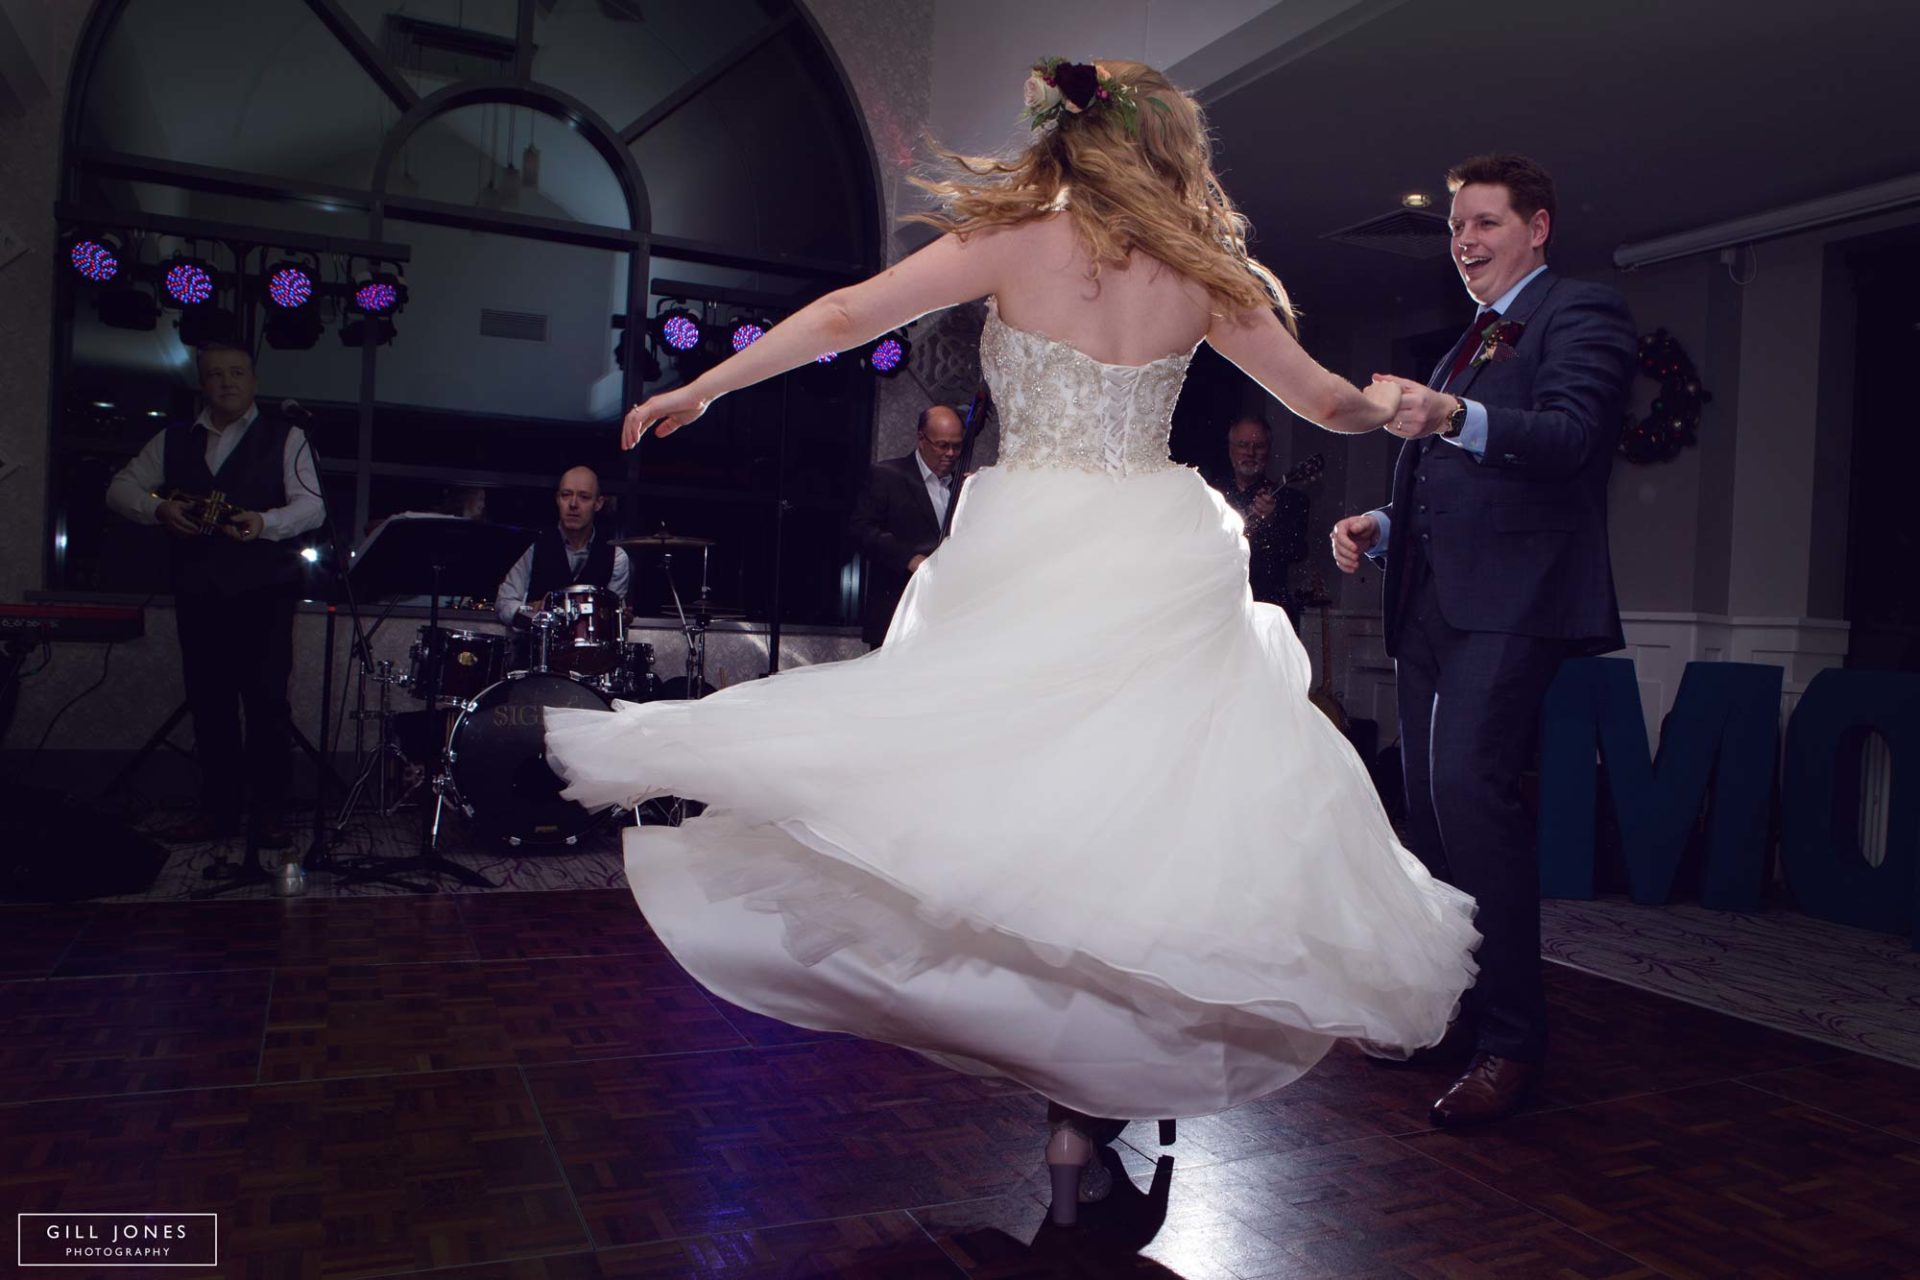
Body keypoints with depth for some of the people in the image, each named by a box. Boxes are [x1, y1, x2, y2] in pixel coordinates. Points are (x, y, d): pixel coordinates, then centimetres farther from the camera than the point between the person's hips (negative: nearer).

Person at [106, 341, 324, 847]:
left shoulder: (285, 438, 4)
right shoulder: (174, 440, 16)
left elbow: (311, 506, -6)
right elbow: (121, 488, 15)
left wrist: (265, 523, -26)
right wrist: (158, 507, -7)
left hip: (264, 591, -4)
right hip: (198, 591, 4)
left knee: (267, 699, -6)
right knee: (208, 701, 7)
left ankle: (269, 811, 1)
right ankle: (218, 809, 15)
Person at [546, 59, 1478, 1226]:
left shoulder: (1015, 240, 3)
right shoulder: (1204, 277, 10)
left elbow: (848, 315, 0)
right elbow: (1332, 404, 19)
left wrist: (701, 388, 8)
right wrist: (1391, 405, 42)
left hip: (1031, 556, -2)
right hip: (1160, 561, 2)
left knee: (1015, 801, 4)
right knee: (1141, 811, 6)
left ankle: (1075, 1096, 4)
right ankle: (1094, 1106, 13)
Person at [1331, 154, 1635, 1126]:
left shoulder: (1581, 314, 2)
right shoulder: (1466, 346, 27)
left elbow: (1571, 433, -17)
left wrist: (1455, 417, -33)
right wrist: (1380, 524, 11)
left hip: (1508, 603, -9)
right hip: (1429, 601, 9)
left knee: (1468, 786, -22)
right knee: (1429, 801, 9)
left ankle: (1510, 1038, -12)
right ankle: (1446, 1008, 20)